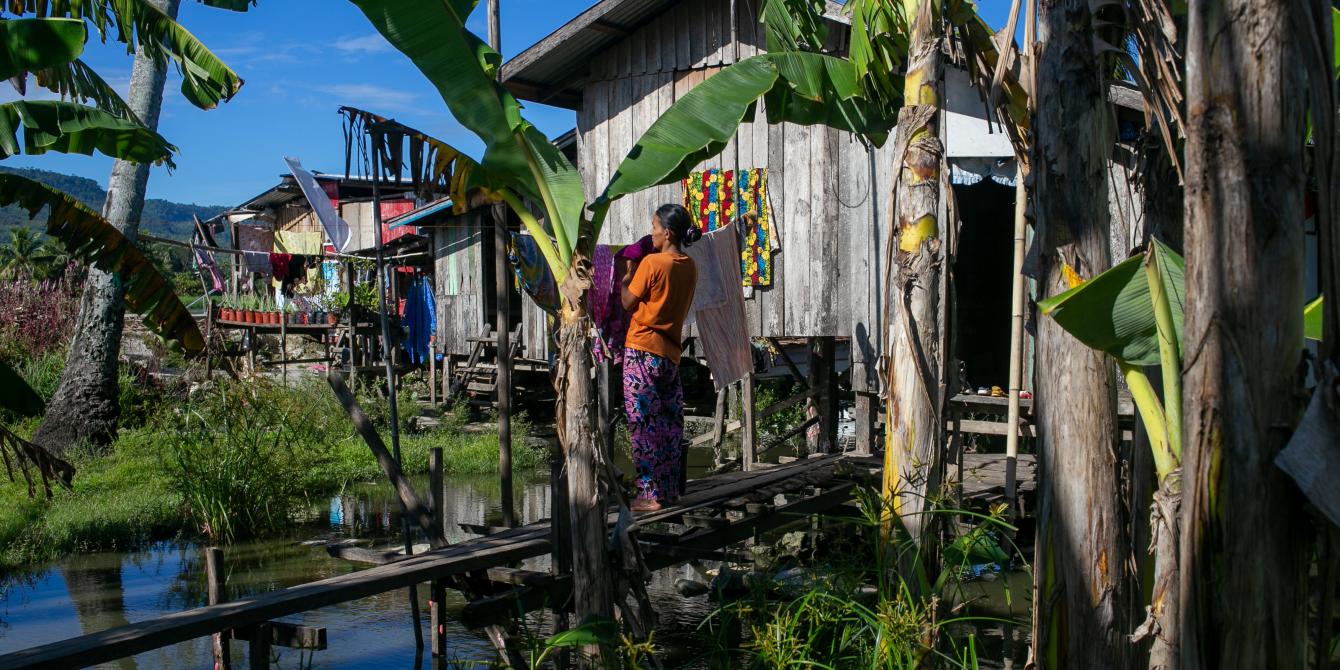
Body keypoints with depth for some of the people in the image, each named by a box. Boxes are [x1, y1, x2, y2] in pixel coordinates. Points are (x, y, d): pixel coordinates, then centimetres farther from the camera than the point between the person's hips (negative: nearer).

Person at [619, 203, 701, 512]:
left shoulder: (651, 263, -12)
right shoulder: (690, 267, 8)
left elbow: (628, 303, -6)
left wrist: (626, 275, 11)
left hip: (643, 350, -7)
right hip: (671, 353, 7)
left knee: (643, 423, -3)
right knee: (669, 423, 12)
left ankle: (649, 495, -3)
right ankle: (669, 491, 19)